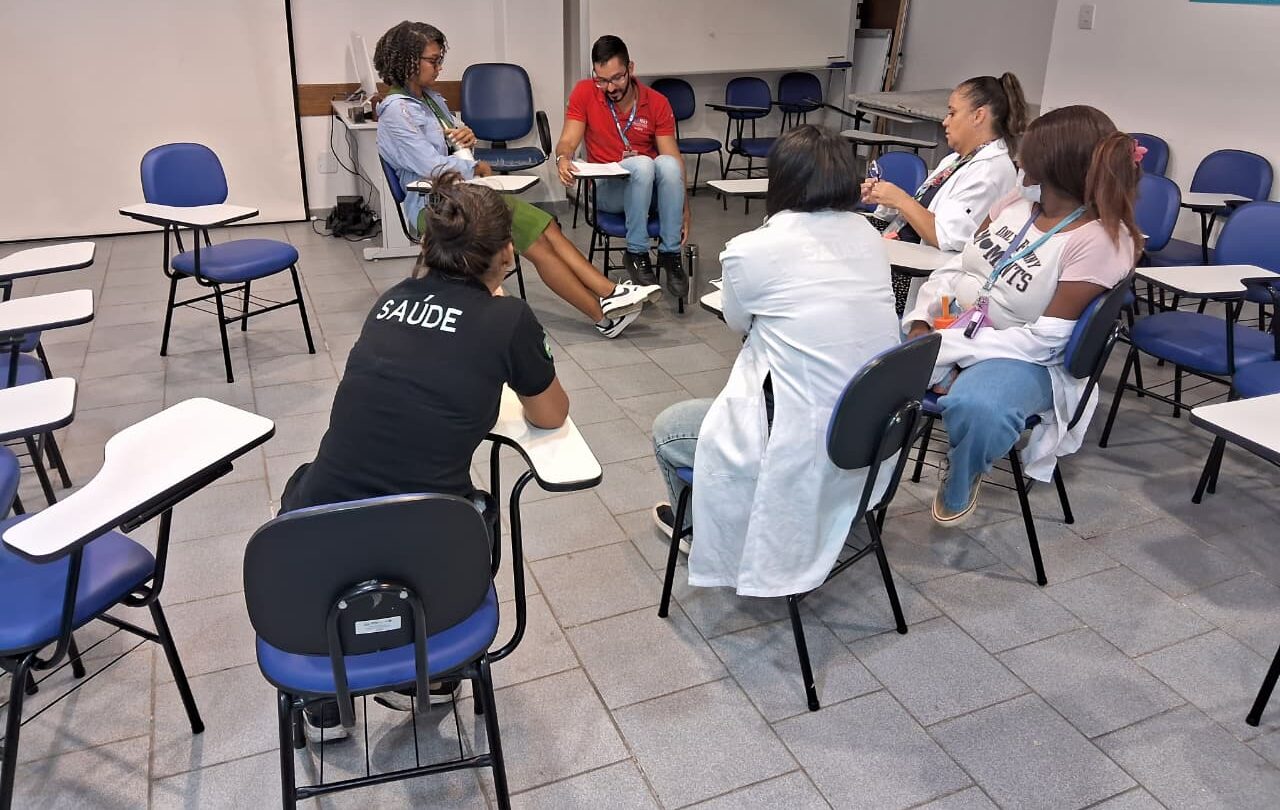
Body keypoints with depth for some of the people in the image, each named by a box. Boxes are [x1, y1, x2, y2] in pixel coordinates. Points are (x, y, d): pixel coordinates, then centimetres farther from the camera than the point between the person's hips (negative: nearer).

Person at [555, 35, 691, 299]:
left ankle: (670, 254, -21)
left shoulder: (657, 102, -3)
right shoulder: (584, 93, -3)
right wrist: (563, 158, -31)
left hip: (651, 187, 1)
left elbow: (673, 158, -6)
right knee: (642, 164, -33)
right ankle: (637, 254, -21)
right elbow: (567, 142, -6)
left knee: (667, 163, -32)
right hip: (607, 188, -1)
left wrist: (683, 207, -17)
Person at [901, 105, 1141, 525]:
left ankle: (960, 482, -6)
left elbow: (1043, 339, -20)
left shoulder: (1100, 240, -17)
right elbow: (956, 266, 7)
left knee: (976, 405, -39)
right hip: (948, 327, 6)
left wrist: (945, 347, -24)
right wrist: (922, 321, -11)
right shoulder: (1020, 199, 2)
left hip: (1023, 357, -6)